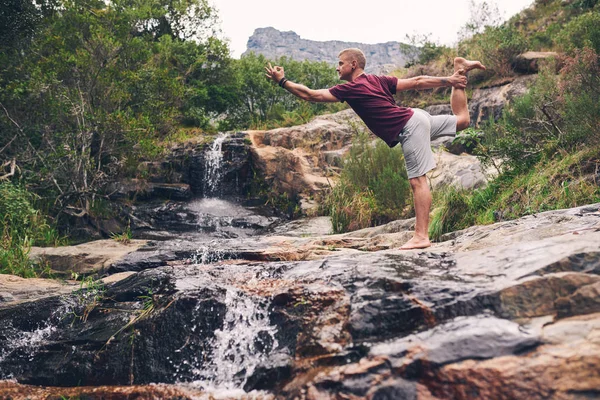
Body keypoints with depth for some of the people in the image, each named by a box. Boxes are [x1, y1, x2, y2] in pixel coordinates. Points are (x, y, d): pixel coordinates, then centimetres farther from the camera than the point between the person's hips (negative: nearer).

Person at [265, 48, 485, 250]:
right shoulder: (378, 80, 12)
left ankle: (421, 236, -12)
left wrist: (282, 81, 0)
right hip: (417, 116, 8)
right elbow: (417, 82, 11)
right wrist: (448, 81, 15)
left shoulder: (350, 89, -9)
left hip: (410, 128, -8)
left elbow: (311, 95, -8)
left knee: (417, 181, -11)